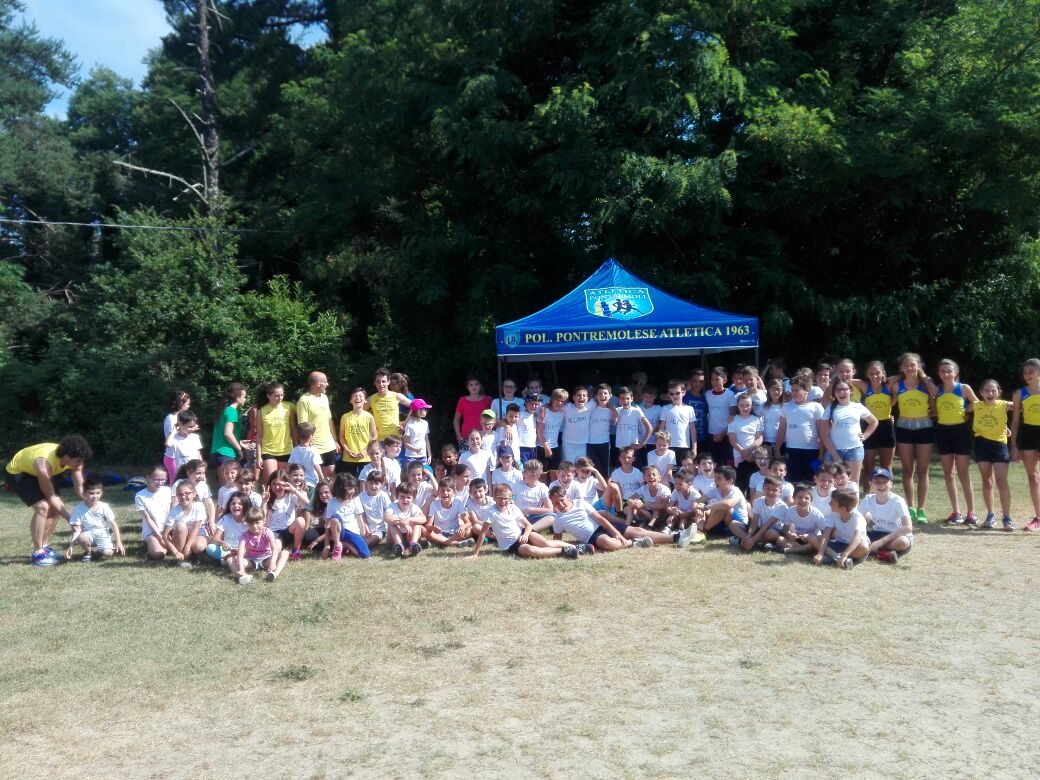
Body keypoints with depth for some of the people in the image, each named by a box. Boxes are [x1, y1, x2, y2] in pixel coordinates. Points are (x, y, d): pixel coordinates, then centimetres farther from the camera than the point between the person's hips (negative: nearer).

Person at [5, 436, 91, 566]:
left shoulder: (74, 461, -22)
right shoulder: (44, 465, -41)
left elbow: (79, 488, -10)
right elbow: (50, 497, -31)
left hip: (35, 472, 8)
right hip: (16, 473, -8)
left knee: (57, 507, 0)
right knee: (42, 507, -23)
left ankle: (44, 547, 14)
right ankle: (37, 554, -14)